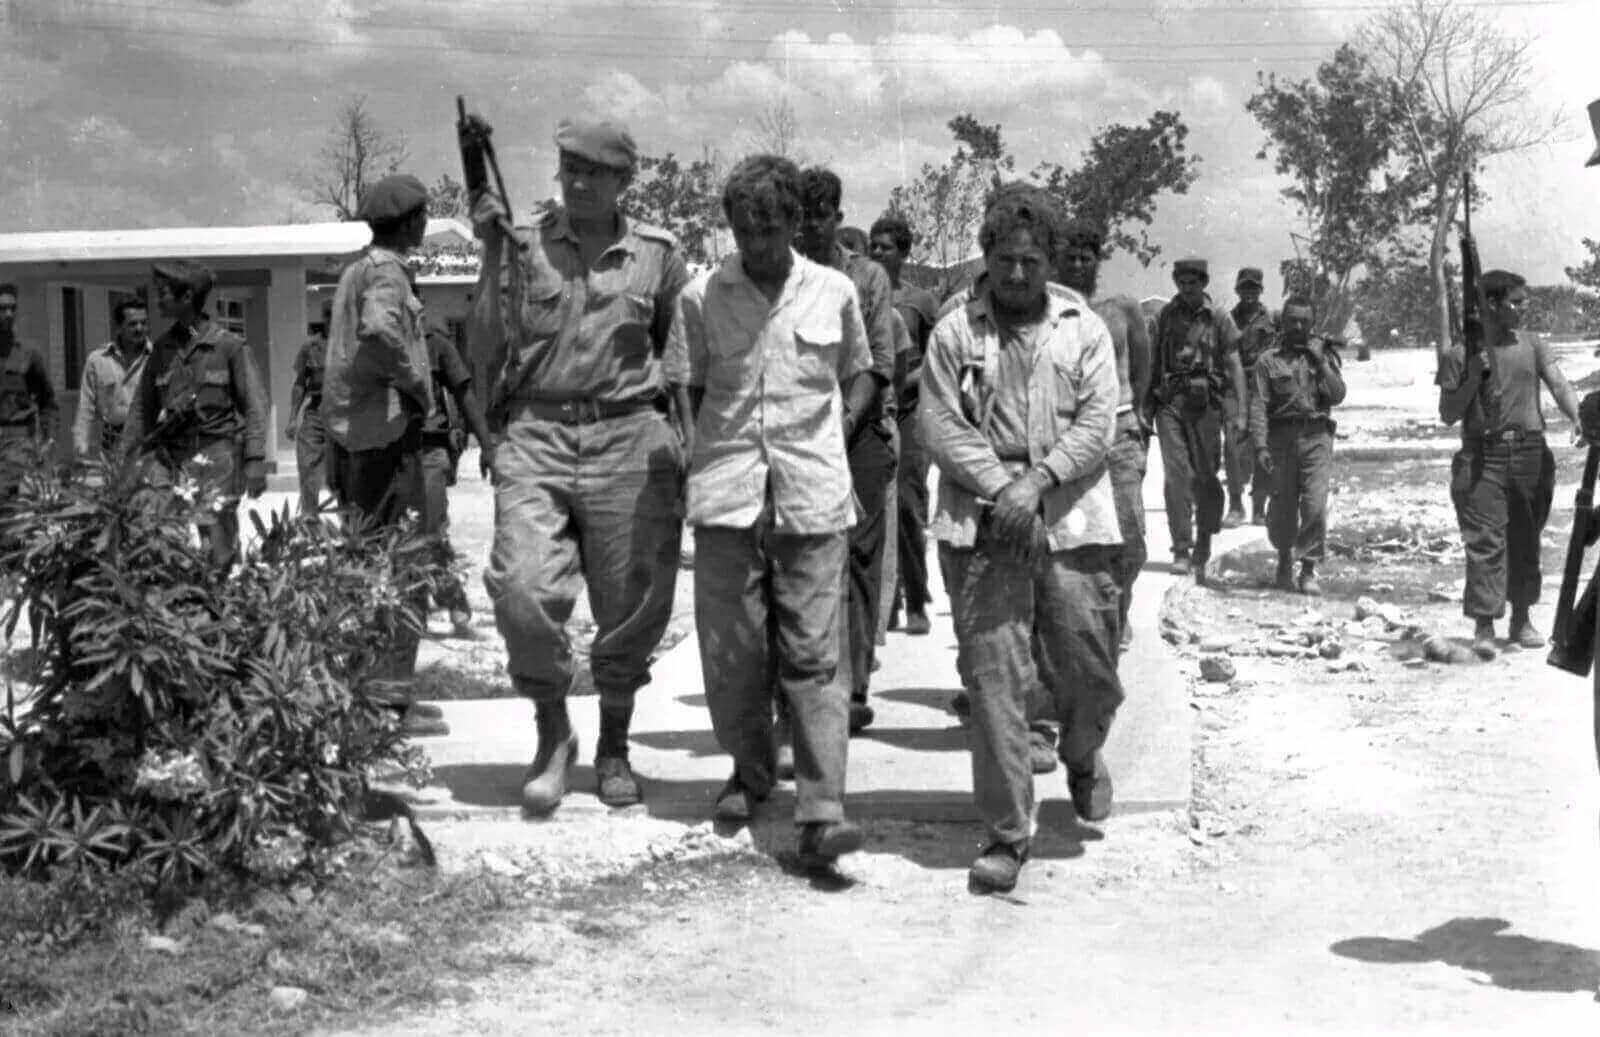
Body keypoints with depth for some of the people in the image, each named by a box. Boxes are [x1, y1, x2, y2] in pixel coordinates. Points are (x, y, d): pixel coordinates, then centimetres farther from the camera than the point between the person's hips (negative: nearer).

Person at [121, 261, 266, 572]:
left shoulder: (229, 346, -1)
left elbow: (254, 405, -2)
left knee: (219, 554, -3)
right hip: (170, 456, 3)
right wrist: (127, 458, 7)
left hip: (216, 454, -3)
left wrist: (255, 460, -11)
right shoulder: (161, 348, 11)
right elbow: (142, 406, 15)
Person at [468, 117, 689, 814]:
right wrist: (492, 258, -5)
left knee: (631, 601, 4)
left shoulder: (658, 255, 7)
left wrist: (685, 443, 6)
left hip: (629, 438, 1)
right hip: (536, 434, -1)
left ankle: (614, 748, 25)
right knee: (522, 587, -17)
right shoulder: (524, 245, 6)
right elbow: (485, 353, 1)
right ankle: (552, 735, 5)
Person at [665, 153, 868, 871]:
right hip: (727, 491, 1)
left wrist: (839, 430, 7)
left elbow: (861, 374, 22)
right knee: (730, 648, 4)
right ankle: (750, 771, 28)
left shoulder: (835, 293, 8)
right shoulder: (701, 298, 5)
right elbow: (683, 385, 13)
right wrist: (693, 446, 0)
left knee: (813, 652, -5)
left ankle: (821, 810, -8)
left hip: (813, 494, -1)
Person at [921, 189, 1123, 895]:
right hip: (982, 525, -1)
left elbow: (1097, 425, 1)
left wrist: (1038, 481, -12)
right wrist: (1000, 488, -13)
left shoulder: (1084, 329, 9)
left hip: (1072, 520, 1)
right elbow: (941, 427, -1)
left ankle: (1083, 759, 40)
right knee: (994, 679, -5)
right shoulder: (955, 333, 6)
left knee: (1089, 671, 4)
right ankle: (1006, 835, 3)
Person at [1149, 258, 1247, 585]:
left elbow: (1234, 365, 1)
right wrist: (1147, 402, 10)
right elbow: (1153, 361, 14)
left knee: (1205, 477, 4)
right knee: (1175, 473, -9)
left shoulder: (1219, 318, 3)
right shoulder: (1166, 315, 9)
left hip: (1204, 402, -1)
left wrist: (1240, 410, -6)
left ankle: (1202, 551, 19)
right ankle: (1181, 548, -9)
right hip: (1169, 402, 1)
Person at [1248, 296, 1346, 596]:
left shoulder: (1324, 354, 11)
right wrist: (1260, 446, -11)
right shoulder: (1268, 360, 5)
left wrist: (1321, 362, -8)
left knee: (1315, 506, -11)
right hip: (1281, 437, 0)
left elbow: (1338, 395, 0)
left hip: (1316, 437, 0)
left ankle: (1309, 569, -1)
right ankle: (1284, 562, 26)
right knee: (1283, 508, 3)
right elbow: (1258, 406, -1)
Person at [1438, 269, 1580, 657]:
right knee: (1485, 542, -9)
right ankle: (1483, 625, -8)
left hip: (1531, 454, 3)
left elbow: (1560, 387, -3)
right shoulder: (1459, 354, 1)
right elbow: (1447, 414, 1)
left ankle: (1521, 620, 22)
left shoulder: (1533, 346, 9)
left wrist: (1581, 420, -21)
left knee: (1526, 540, 10)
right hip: (1482, 457, -3)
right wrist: (1473, 380, -13)